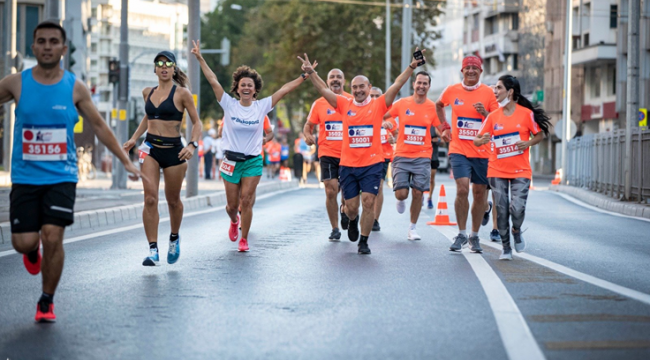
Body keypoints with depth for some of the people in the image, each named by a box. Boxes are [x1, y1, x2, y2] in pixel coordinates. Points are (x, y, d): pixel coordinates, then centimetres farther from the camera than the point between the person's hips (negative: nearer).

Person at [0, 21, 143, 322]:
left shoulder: (75, 88, 0)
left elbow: (99, 126, 9)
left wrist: (125, 160, 8)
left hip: (61, 177, 0)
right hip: (25, 177, 1)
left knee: (53, 238, -13)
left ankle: (47, 302, 7)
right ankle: (32, 251, 35)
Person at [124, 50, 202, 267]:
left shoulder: (182, 93, -5)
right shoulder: (148, 93, 9)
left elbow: (196, 122, -3)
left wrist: (192, 145, -18)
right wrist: (134, 139, 18)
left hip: (173, 150, -3)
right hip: (150, 148, 3)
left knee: (173, 200, 11)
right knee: (150, 199, -11)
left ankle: (174, 238, 38)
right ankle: (152, 250, -11)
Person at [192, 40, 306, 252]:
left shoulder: (262, 106, -1)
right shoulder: (229, 105, -3)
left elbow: (284, 90, -1)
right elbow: (213, 81, -7)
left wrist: (304, 76, -5)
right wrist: (200, 59, -11)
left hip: (253, 161, 0)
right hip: (231, 160, 0)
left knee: (246, 201, -6)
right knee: (232, 204, 7)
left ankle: (244, 239, 8)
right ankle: (234, 221, 42)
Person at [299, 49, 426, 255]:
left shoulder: (378, 105, 1)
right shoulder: (345, 105, 5)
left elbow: (397, 85, -7)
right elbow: (323, 89, 1)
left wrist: (411, 68, -18)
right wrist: (310, 72, -11)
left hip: (372, 164, -2)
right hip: (348, 164, 2)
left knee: (368, 201, -11)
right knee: (351, 206, 6)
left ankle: (364, 242, 4)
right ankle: (353, 221, 43)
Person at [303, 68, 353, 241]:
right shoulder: (319, 104, 3)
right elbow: (308, 125, 12)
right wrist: (308, 135, -11)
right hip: (328, 153, 0)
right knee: (331, 191, -6)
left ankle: (344, 211, 38)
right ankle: (335, 229, 7)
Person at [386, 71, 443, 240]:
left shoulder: (433, 107, 2)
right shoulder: (402, 103, 0)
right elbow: (381, 116, 11)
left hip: (422, 157, 1)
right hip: (402, 155, 0)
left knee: (418, 193, -3)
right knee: (401, 193, -8)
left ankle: (412, 228, 14)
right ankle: (401, 200, 31)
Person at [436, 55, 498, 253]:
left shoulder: (488, 92, -1)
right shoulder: (452, 91, 3)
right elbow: (439, 105, 24)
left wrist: (485, 113, -17)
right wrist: (445, 128, 15)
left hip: (482, 151, 0)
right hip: (459, 150, 0)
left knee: (479, 193, 7)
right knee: (462, 189, -15)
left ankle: (474, 236, 23)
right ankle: (461, 234, 0)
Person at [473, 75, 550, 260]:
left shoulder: (526, 113, -4)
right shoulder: (493, 116, 4)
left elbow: (540, 135, 5)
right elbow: (476, 141, 4)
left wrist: (528, 143, -15)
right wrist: (483, 140, -19)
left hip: (520, 171, -3)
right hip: (497, 170, 3)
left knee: (517, 208, -15)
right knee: (501, 210, 2)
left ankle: (516, 231, 19)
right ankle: (506, 247, 16)